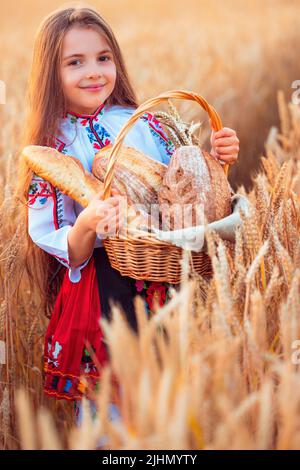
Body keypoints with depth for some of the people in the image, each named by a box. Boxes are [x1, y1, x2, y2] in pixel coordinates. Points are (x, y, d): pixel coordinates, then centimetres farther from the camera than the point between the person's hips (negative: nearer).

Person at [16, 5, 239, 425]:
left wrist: (216, 161, -3)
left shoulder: (144, 124, 2)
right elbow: (64, 251, -6)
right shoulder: (51, 148, -3)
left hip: (165, 277, 3)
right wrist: (87, 226, -26)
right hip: (101, 290, -2)